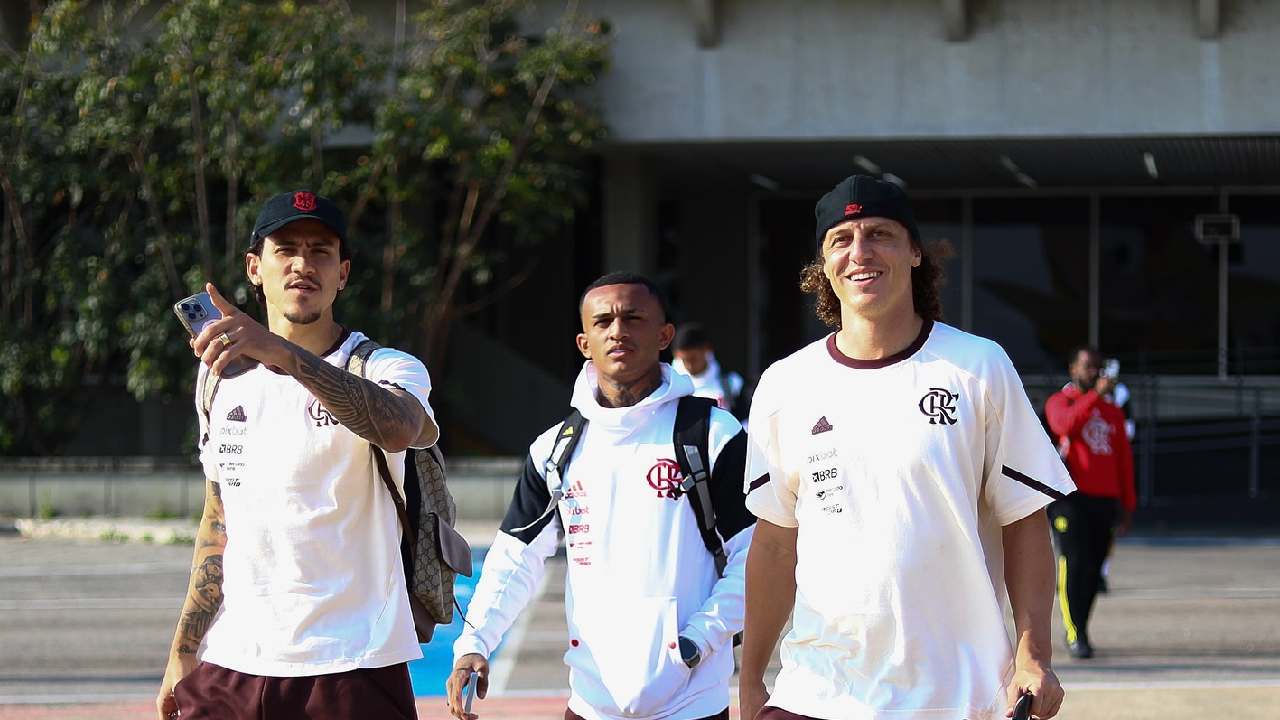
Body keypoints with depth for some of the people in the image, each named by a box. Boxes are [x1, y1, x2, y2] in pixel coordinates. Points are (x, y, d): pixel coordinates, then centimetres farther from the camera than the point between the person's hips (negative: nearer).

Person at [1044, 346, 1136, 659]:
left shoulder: (1113, 411, 20)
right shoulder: (1059, 401, 5)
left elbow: (1124, 459, 19)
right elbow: (1065, 425, -19)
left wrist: (1127, 505, 13)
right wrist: (1095, 394, -25)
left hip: (1105, 500, 5)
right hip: (1071, 497, -5)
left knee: (1093, 569, 5)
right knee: (1074, 563, -13)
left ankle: (1078, 630, 17)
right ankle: (1075, 635, -14)